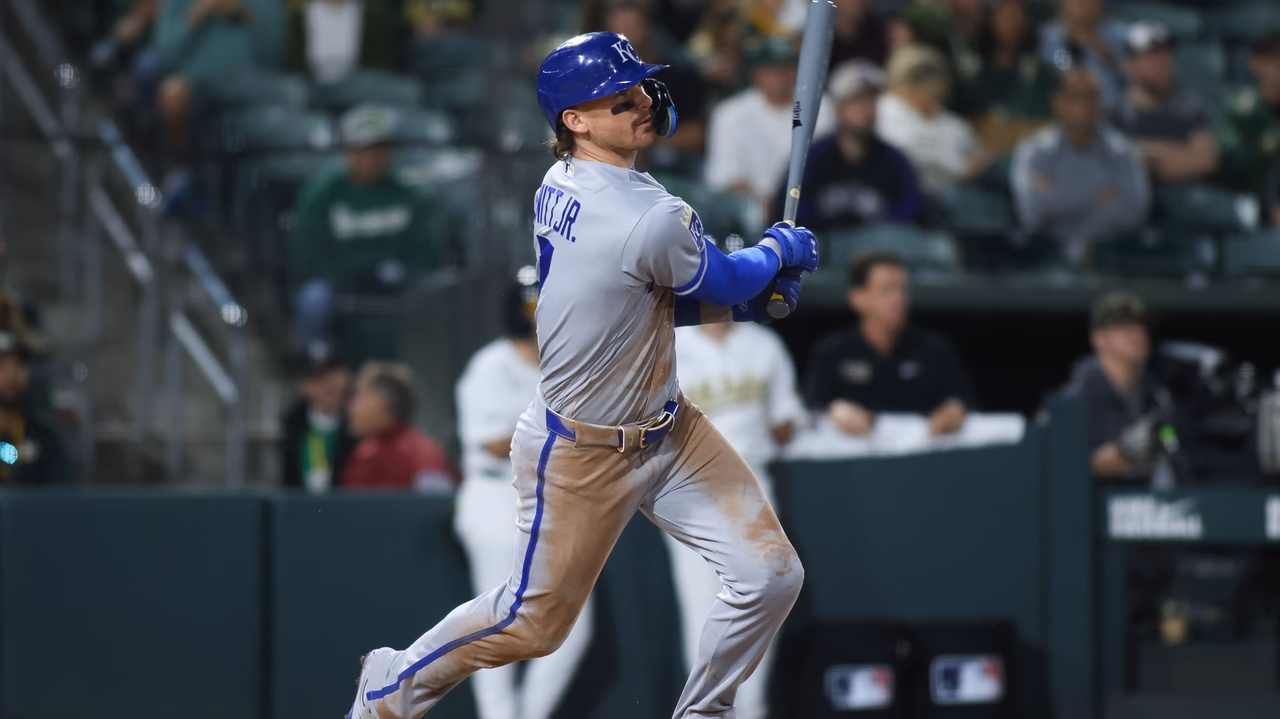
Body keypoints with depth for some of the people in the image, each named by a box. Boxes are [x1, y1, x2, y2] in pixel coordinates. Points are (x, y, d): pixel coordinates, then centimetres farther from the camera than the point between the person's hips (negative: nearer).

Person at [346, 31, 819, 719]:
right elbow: (725, 281, -12)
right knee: (533, 621, 11)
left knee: (771, 576, 1)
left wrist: (743, 298, 2)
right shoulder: (654, 220, -30)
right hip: (584, 456, -8)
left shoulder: (558, 188, -2)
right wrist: (778, 250, 9)